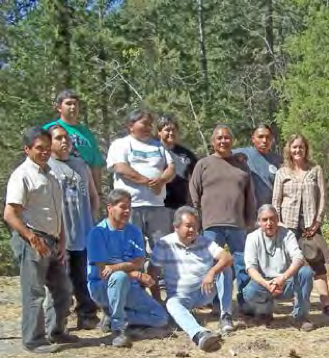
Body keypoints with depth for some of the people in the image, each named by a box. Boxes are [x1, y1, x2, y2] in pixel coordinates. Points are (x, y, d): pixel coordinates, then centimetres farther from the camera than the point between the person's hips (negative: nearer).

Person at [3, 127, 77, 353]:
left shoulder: (50, 175, 15)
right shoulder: (22, 175, -11)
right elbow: (10, 215, -17)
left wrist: (61, 241, 12)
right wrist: (33, 238, -21)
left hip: (52, 241, 9)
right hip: (31, 241, -9)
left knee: (62, 289, 15)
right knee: (34, 292, -2)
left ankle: (56, 331, 29)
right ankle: (34, 340, 9)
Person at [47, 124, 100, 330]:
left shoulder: (81, 165, 15)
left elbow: (94, 197, 22)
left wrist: (90, 219, 11)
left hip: (84, 234, 5)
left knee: (84, 280, 12)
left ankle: (88, 315, 22)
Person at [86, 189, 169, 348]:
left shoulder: (134, 232, 4)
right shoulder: (98, 232, -11)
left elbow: (139, 263, -7)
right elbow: (103, 271, -17)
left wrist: (118, 266, -28)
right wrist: (137, 275, -21)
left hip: (129, 287, 5)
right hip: (102, 288, -5)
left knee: (161, 318, -7)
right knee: (120, 276, -39)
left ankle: (114, 315, 6)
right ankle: (118, 328, -24)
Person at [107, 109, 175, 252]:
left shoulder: (158, 145, 23)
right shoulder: (120, 144, 6)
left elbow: (171, 168, 13)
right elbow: (121, 168, -10)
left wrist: (161, 179, -11)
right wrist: (148, 182, -15)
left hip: (157, 205, 5)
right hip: (131, 205, -5)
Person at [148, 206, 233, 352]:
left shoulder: (205, 242, 1)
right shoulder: (164, 244, -5)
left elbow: (228, 258, -13)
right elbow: (152, 274, -5)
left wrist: (212, 272, -32)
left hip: (204, 293, 3)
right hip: (179, 296, -3)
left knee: (224, 268, -15)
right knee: (172, 304, -38)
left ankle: (225, 316, -16)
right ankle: (200, 334, -67)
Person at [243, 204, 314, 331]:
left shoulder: (287, 234, -5)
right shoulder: (253, 238, -6)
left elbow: (298, 258, -20)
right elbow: (251, 267, -15)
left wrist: (283, 278, -38)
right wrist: (266, 284, -35)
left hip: (287, 283, 1)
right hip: (264, 283, -1)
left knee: (306, 272, -27)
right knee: (250, 292, -33)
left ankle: (300, 316, -10)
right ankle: (266, 311, 4)